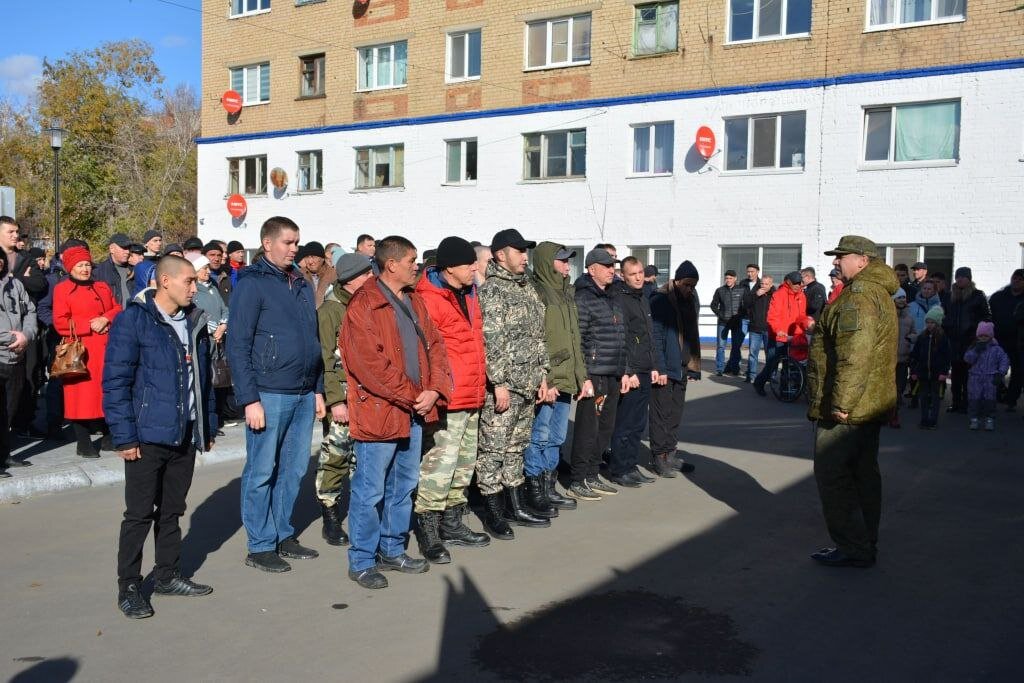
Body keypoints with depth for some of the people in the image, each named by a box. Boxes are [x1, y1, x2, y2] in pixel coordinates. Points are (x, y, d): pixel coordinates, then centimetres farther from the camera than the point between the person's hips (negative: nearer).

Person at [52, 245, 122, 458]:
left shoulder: (102, 287, 17)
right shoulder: (62, 289, 0)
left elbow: (117, 310, 12)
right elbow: (60, 323, -8)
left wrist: (105, 319, -8)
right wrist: (90, 325, -14)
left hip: (105, 349, 5)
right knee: (82, 396, -3)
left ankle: (108, 438, 19)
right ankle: (83, 444, 5)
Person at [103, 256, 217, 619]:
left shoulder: (195, 322, 10)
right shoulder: (133, 320, -10)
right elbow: (116, 382, -12)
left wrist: (208, 427, 15)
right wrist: (124, 437, -15)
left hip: (186, 436, 6)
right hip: (148, 437, -6)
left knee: (172, 511, 16)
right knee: (140, 514, 2)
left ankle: (168, 575, 29)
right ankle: (128, 588, 14)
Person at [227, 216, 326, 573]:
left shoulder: (301, 284, 14)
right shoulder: (252, 284, -7)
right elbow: (237, 346, -11)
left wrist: (318, 389, 15)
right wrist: (250, 399, -16)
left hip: (303, 395, 7)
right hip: (269, 394, -7)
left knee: (294, 469, 13)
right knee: (261, 472, 2)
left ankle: (283, 535, 26)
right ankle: (260, 546, 12)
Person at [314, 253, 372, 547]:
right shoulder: (330, 310, -7)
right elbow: (323, 360, -10)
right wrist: (334, 401, -15)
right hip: (343, 396, -6)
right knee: (336, 454, -3)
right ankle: (330, 516, 9)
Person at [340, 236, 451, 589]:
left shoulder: (413, 301, 14)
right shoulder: (363, 305, -12)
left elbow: (434, 345, 12)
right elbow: (369, 363, -19)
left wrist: (434, 389, -4)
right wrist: (412, 396, -15)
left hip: (415, 412, 8)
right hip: (378, 411, -8)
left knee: (404, 486, 17)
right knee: (370, 490, 0)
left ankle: (392, 550, 31)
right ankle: (361, 562, 13)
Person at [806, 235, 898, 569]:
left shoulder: (859, 295, -18)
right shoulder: (879, 293, 17)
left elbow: (854, 356, -27)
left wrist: (840, 403, -26)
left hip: (846, 408, -11)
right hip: (872, 405, 11)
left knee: (832, 476, -4)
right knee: (863, 474, 16)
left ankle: (852, 548, 1)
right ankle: (865, 544, 26)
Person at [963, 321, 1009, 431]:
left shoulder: (996, 349, 1)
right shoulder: (974, 347, 5)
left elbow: (1004, 360, -1)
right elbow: (967, 358, -6)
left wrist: (1000, 373, -10)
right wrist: (976, 350, -18)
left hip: (990, 379, -1)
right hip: (975, 378, 1)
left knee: (989, 399, 2)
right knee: (974, 398, 2)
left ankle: (990, 419, 10)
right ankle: (974, 418, 11)